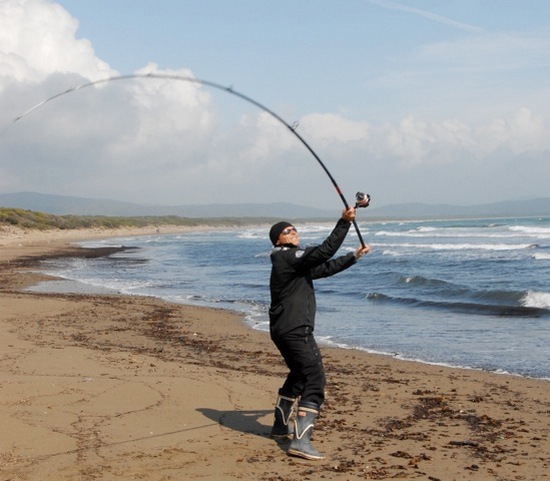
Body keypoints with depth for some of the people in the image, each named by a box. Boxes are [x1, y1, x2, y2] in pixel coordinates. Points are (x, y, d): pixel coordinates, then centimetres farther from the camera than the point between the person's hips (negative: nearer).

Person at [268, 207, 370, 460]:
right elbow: (324, 252, -22)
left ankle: (281, 426, 41)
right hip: (296, 331, -11)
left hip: (283, 331, 11)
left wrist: (354, 256, 27)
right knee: (314, 379, -15)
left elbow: (325, 268, 26)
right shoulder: (288, 257, -12)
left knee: (298, 375, 28)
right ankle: (300, 440, -23)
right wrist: (344, 222, -21)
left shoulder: (296, 261, 18)